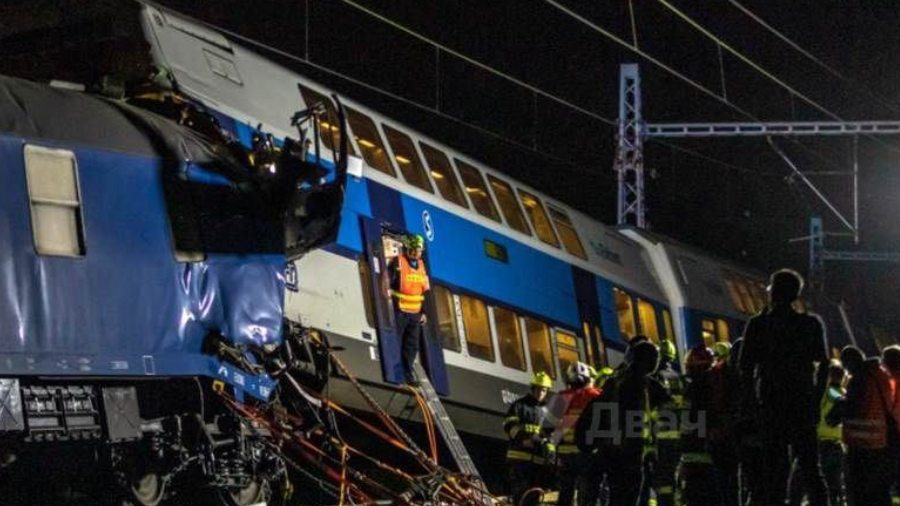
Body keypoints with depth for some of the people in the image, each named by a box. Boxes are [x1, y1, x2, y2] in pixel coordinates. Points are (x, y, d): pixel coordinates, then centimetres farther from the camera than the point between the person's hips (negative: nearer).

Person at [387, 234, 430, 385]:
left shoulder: (421, 265, 14)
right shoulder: (397, 262, -6)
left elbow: (426, 290, 19)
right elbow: (387, 285, -10)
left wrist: (424, 312, 14)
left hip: (415, 313, 6)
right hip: (399, 311, -6)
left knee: (412, 346, 7)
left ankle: (409, 375, 13)